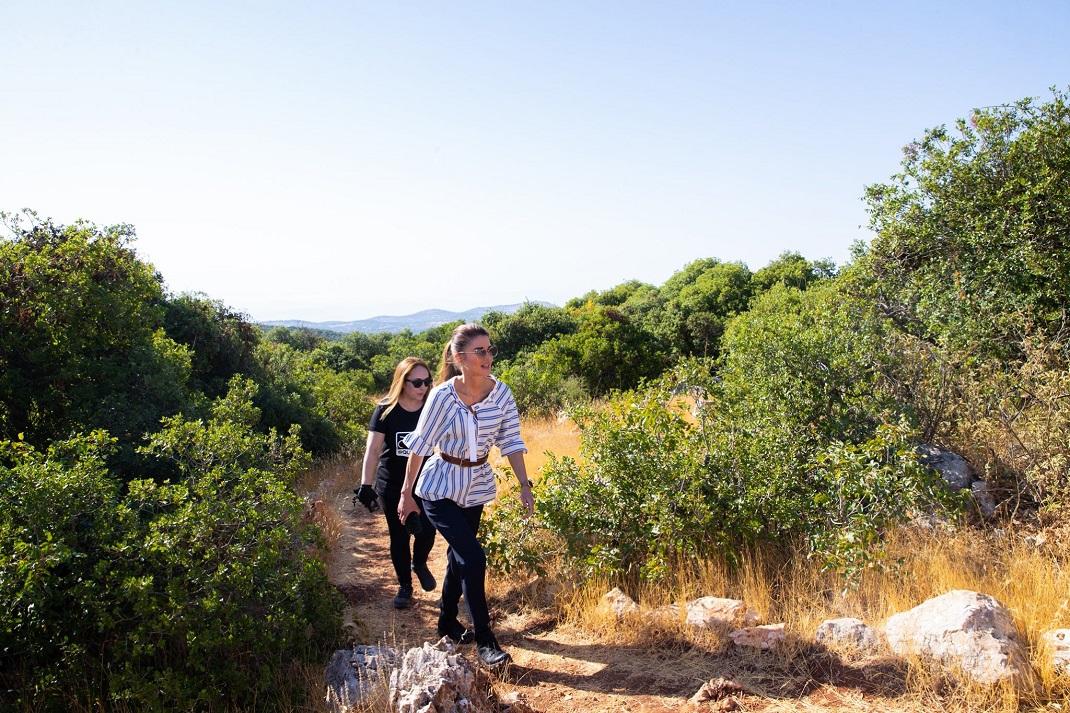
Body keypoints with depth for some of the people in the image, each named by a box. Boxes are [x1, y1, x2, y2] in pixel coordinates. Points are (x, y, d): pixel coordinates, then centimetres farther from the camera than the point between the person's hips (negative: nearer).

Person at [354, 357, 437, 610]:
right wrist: (366, 485, -16)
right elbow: (372, 449, -11)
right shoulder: (386, 410, -11)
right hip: (392, 486, 0)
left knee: (426, 531, -10)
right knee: (398, 537, 9)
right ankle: (404, 586, 28)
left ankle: (419, 564, 25)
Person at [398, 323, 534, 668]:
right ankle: (484, 641, 0)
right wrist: (406, 493, -7)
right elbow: (420, 445, -12)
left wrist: (524, 485, -7)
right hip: (439, 489, -4)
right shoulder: (443, 396, -19)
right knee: (473, 558, -13)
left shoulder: (501, 393, -9)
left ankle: (447, 622, 39)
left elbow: (511, 442, -2)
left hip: (476, 488, 5)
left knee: (459, 557, 17)